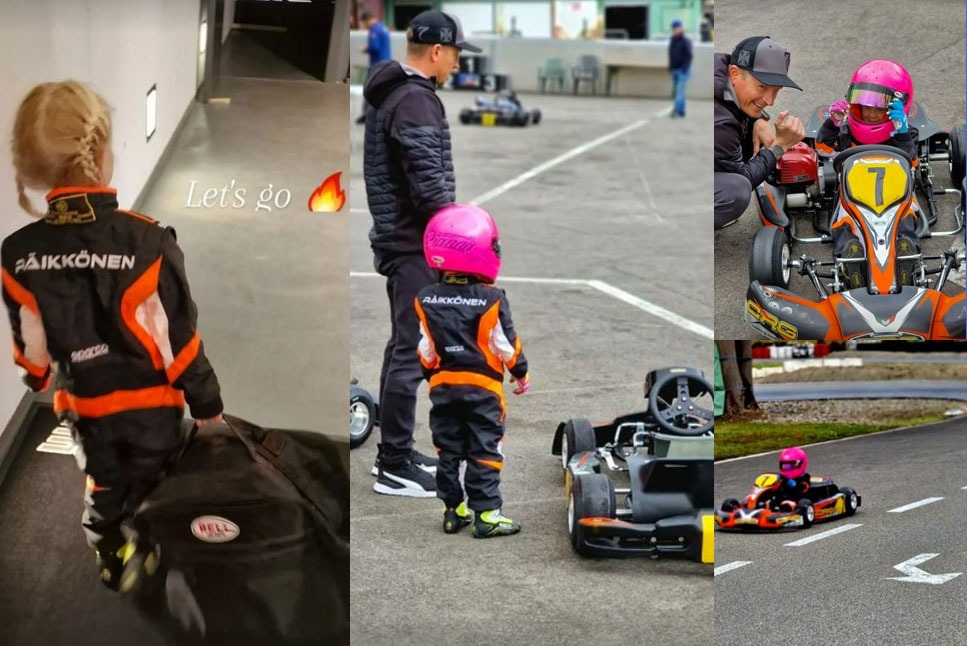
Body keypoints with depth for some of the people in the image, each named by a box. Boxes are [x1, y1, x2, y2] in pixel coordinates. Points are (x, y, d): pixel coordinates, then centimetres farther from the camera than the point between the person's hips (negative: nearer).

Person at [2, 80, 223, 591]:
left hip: (83, 403, 3)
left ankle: (114, 563, 43)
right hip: (150, 401, -3)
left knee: (101, 487, 26)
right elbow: (179, 338, -19)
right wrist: (207, 405, -5)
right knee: (149, 487, 22)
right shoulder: (146, 242, -28)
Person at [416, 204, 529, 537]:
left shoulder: (426, 300, -3)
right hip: (483, 386, -4)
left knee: (448, 451, 13)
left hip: (443, 385, 4)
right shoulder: (491, 300, -14)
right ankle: (486, 514, 0)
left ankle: (453, 510, 16)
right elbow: (506, 345, -6)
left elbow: (426, 349, 3)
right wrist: (521, 372, 10)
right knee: (484, 451, 1)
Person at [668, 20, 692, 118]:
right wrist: (670, 67, 12)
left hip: (683, 70, -7)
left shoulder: (685, 41, -10)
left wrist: (685, 68, -20)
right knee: (679, 91, 10)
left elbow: (689, 56, -14)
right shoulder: (672, 41, 11)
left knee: (680, 90, -15)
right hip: (674, 70, 7)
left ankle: (676, 109, -25)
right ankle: (681, 111, 14)